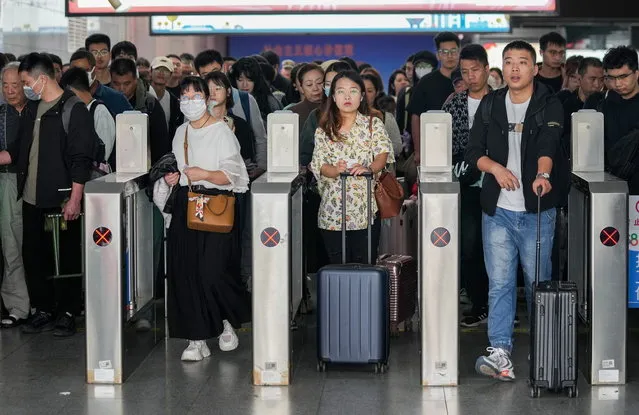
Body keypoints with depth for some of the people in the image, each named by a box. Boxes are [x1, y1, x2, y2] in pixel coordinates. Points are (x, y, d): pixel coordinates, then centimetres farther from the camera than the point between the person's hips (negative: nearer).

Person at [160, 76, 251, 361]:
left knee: (211, 271, -13)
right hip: (185, 206, 6)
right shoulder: (181, 132, 16)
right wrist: (172, 177, 9)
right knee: (183, 272, -2)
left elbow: (232, 176, -8)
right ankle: (197, 339, 4)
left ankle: (228, 321, 14)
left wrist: (205, 174, -22)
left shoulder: (221, 131, -4)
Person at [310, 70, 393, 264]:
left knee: (365, 267, -2)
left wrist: (369, 169, -27)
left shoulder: (373, 124, 7)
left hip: (366, 209, -1)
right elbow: (319, 164, 2)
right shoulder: (324, 130, 10)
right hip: (333, 210, 1)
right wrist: (336, 170, -21)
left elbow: (383, 154, -6)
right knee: (338, 267, 3)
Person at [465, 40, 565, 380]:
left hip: (536, 209, -2)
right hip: (497, 209, 2)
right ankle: (500, 352, -4)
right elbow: (473, 151, 7)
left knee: (538, 282, 5)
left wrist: (542, 176, -37)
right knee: (499, 282, -2)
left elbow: (548, 146, -18)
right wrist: (494, 167, -13)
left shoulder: (549, 106, -2)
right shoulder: (490, 104, 9)